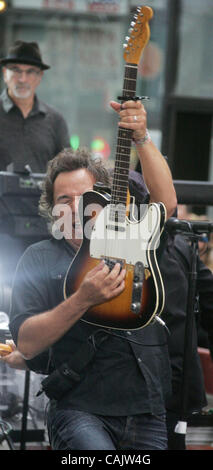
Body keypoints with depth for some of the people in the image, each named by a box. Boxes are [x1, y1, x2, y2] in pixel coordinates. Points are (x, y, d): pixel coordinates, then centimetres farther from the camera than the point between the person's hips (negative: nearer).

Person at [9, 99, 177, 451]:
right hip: (80, 411, -4)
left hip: (146, 413, 4)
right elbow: (26, 344, -8)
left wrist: (141, 138, -15)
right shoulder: (39, 259, 4)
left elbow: (165, 201, -6)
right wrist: (82, 300, -20)